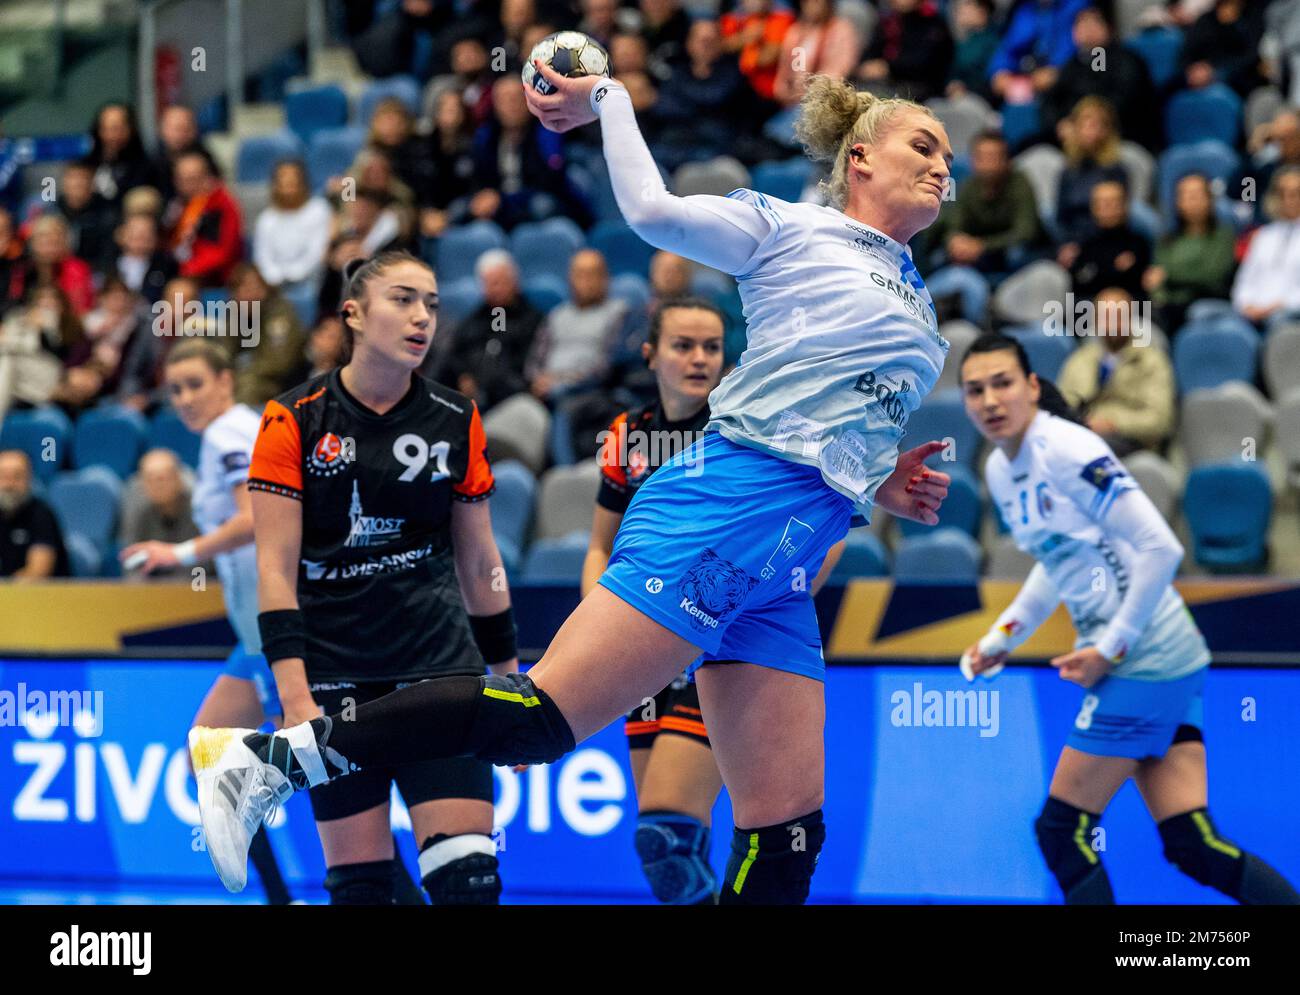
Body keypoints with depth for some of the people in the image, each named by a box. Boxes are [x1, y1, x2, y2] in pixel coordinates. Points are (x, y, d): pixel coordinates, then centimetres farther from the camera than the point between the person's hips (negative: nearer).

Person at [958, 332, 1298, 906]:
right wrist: (1002, 636, 16)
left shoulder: (1066, 450, -16)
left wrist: (1112, 648, -16)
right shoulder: (1000, 470, 11)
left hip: (1146, 660, -9)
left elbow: (1160, 549, -19)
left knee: (1061, 830, -4)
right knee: (1194, 849, 4)